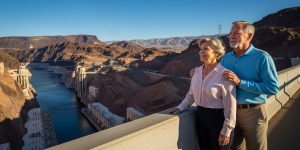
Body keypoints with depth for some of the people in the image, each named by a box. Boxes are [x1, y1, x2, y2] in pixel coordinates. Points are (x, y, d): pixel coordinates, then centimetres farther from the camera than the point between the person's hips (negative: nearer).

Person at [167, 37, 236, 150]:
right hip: (200, 116, 6)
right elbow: (191, 94, 13)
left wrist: (226, 130, -15)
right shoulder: (197, 71, 1)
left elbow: (230, 103, -16)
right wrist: (180, 107, 2)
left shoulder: (224, 73, -18)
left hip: (218, 118, -6)